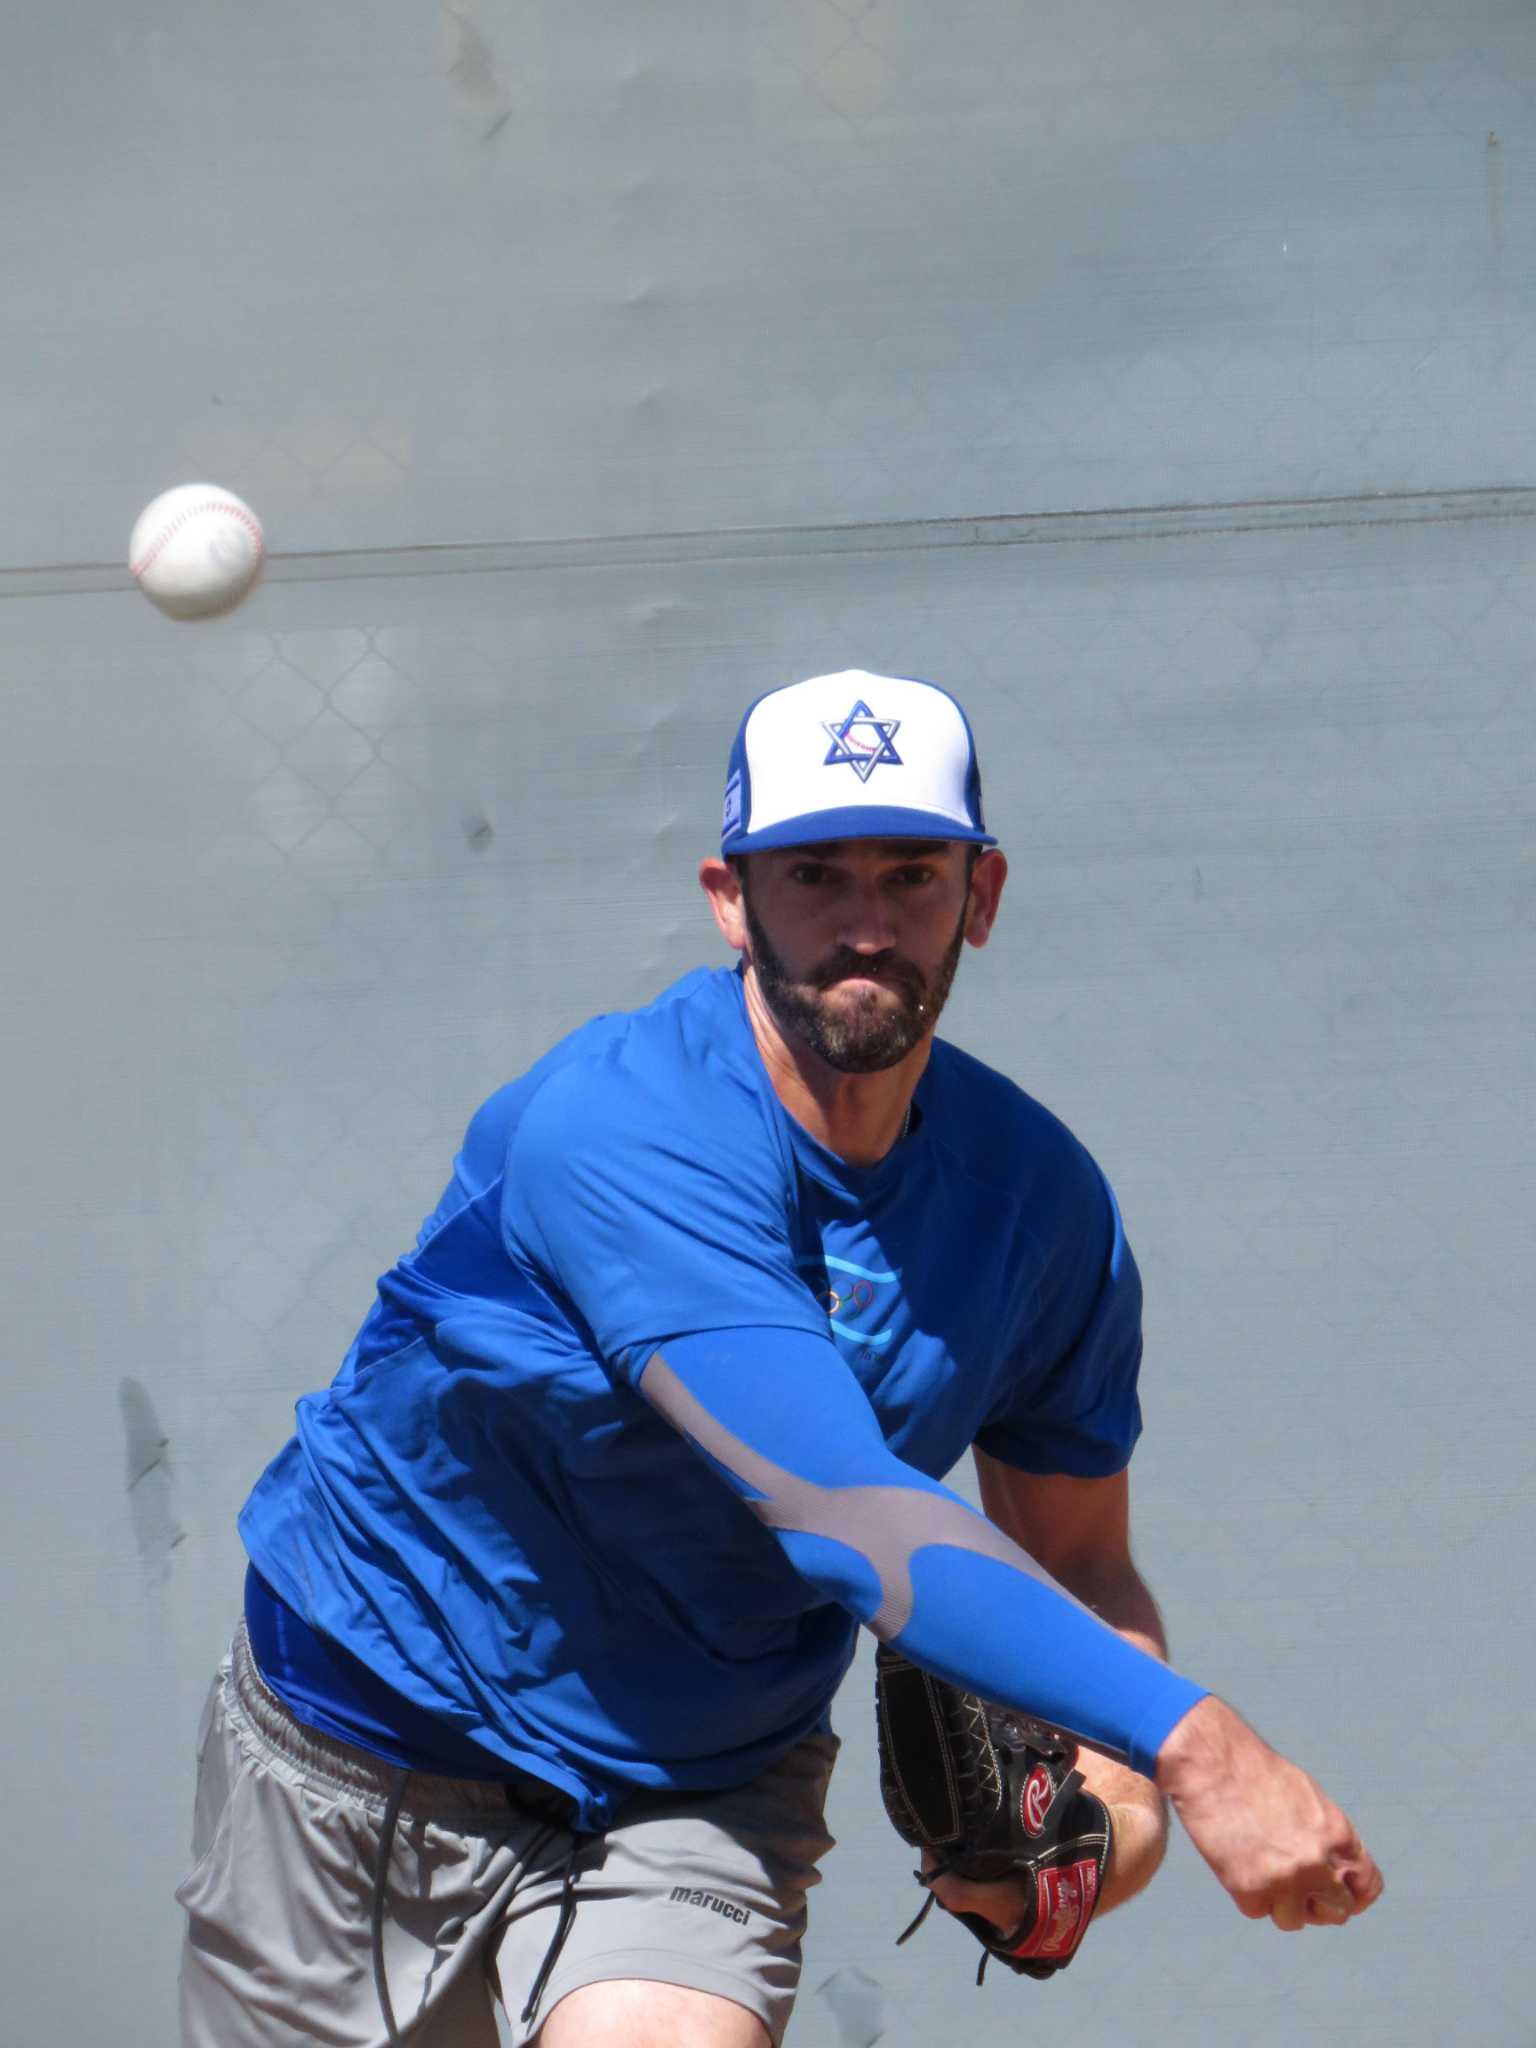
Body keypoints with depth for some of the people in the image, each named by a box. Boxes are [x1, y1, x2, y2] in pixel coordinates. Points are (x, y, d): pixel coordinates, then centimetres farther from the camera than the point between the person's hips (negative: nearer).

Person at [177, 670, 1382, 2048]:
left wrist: (1107, 1785, -20)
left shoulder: (1043, 1203, -8)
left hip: (707, 1792, 3)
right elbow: (843, 1519, -37)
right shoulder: (619, 1131, -28)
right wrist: (1191, 1740, -42)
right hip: (368, 1748, -3)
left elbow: (1082, 1565, 3)